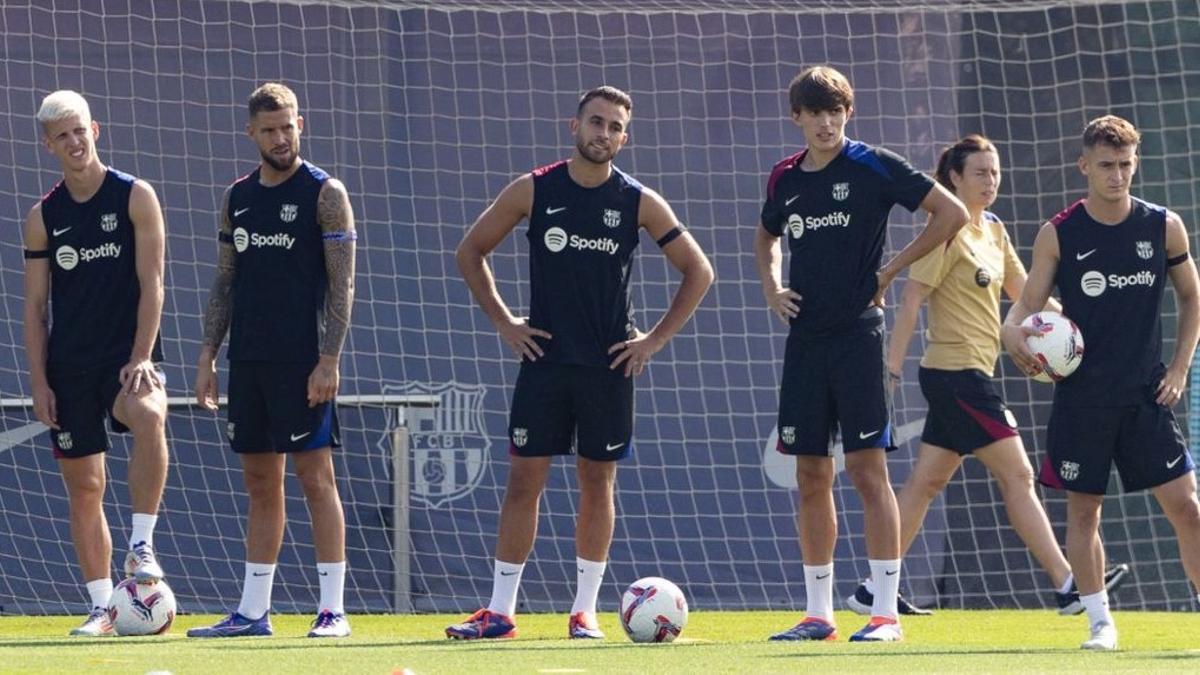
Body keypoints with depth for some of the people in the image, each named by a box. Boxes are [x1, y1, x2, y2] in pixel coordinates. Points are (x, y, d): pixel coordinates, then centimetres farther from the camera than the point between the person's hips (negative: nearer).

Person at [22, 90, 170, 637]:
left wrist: (141, 359, -15)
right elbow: (35, 305, 9)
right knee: (84, 488, 3)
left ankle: (141, 545, -30)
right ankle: (102, 607, 9)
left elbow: (151, 284, -5)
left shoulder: (135, 197, -1)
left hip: (128, 358, -3)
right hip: (68, 366, 3)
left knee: (148, 417, -36)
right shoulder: (43, 217, 8)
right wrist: (39, 381, 0)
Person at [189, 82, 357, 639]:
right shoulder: (238, 198, 13)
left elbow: (342, 285, -8)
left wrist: (328, 361, -15)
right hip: (248, 360, 6)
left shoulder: (324, 193, -4)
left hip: (301, 362, -6)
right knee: (260, 483, 9)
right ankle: (253, 612, 11)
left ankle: (333, 610, -4)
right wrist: (208, 355, 9)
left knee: (315, 477, -6)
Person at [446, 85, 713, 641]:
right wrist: (503, 323, 2)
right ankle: (500, 611, 0)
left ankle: (584, 611, 11)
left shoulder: (639, 203, -1)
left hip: (609, 366, 0)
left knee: (598, 482, 4)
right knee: (523, 479, -2)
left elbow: (698, 271, 6)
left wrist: (655, 339, 0)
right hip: (544, 360, 0)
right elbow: (470, 252, 9)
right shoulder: (533, 191, -1)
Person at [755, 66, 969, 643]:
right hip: (805, 336, 6)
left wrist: (890, 270, -7)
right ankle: (818, 614, 12)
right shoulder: (785, 179, 10)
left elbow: (952, 213, -7)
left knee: (867, 469, -8)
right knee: (811, 475, 7)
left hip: (857, 333, -6)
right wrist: (771, 287, 11)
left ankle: (886, 614, -7)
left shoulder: (873, 167, -6)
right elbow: (767, 236, 30)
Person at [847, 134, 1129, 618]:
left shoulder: (994, 230, 14)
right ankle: (1067, 586, -7)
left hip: (969, 377, 9)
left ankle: (874, 591, 12)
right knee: (1017, 476, -8)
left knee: (927, 482, 9)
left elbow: (1021, 290, 21)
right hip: (956, 373, -9)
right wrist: (892, 368, -18)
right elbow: (911, 299, -14)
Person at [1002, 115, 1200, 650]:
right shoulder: (1058, 235, -3)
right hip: (1082, 398, 0)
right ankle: (1099, 621, 11)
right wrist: (1013, 331, -24)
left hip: (1146, 395, 1)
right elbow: (1029, 302, -1)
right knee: (1083, 509, 1)